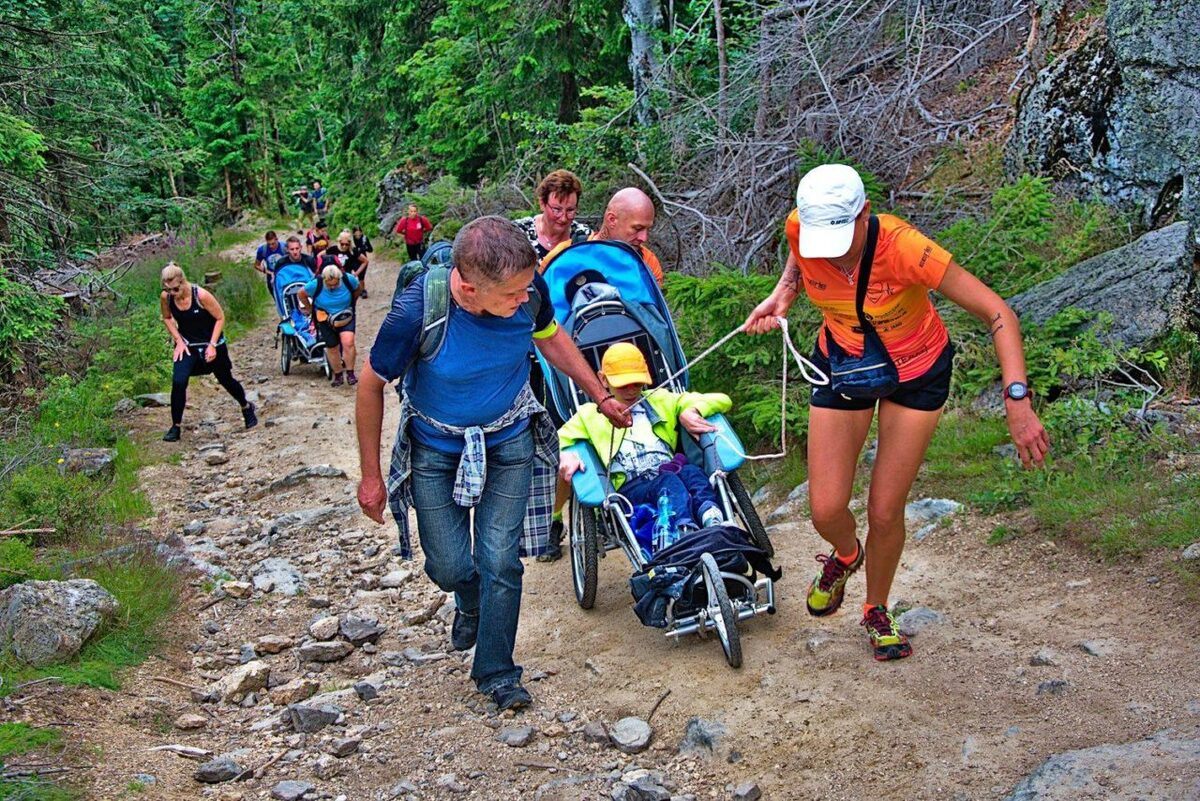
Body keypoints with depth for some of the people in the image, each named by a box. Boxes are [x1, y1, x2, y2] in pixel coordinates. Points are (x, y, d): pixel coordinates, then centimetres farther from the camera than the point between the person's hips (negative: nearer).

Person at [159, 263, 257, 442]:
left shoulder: (201, 295, -27)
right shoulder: (165, 298, -15)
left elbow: (220, 318, -15)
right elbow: (167, 318, 6)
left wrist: (212, 345, -18)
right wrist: (178, 340, -6)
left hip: (212, 344, -2)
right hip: (187, 346, 2)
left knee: (226, 380, 15)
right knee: (178, 382, -17)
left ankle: (247, 408, 43)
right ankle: (175, 427, -5)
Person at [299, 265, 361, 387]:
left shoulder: (349, 280, -20)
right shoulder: (315, 284, -23)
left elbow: (357, 289, 4)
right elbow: (302, 294, -4)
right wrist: (310, 309, 4)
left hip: (346, 317, 0)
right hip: (326, 320, 0)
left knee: (348, 342, -21)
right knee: (332, 348, 7)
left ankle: (350, 373, -7)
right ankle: (338, 375, 27)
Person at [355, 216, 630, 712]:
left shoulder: (528, 289, -23)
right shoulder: (417, 310, -32)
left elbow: (551, 339, 2)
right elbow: (372, 385, -15)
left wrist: (602, 397, 10)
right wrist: (371, 476, -8)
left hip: (509, 441, 2)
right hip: (436, 447, -1)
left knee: (501, 560, -2)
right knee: (449, 566, 4)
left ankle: (496, 671, 19)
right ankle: (471, 604, 42)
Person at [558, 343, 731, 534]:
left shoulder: (660, 400, 28)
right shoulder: (591, 414, 25)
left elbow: (722, 400, 25)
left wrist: (690, 412, 3)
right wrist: (564, 455, -7)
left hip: (672, 474, 3)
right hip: (632, 489, -3)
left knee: (690, 471, -31)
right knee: (668, 482, -34)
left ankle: (714, 522, -59)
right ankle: (685, 531, -64)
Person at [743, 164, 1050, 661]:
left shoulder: (904, 248, -35)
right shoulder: (800, 229, -23)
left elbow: (998, 313, -32)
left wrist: (1016, 400, -41)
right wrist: (781, 296, -13)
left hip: (917, 372, -3)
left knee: (885, 512, 1)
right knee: (825, 511, -4)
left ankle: (877, 612, 32)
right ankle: (845, 556, 36)